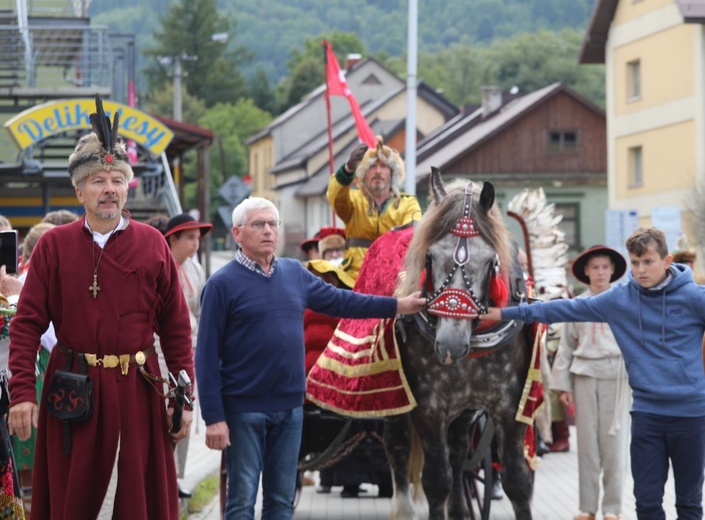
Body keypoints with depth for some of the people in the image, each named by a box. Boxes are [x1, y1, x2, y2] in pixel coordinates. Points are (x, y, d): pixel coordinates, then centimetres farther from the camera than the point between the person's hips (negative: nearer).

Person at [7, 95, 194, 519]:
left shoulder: (153, 244, 3)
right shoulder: (54, 246, 1)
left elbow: (176, 327, 3)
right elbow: (28, 325, -2)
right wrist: (22, 394, -11)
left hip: (136, 389, 0)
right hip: (71, 388, 0)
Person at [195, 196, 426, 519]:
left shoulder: (295, 273, 9)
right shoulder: (222, 284, -7)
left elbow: (339, 300, 19)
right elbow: (207, 357, -9)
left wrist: (397, 306, 14)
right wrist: (213, 417, -14)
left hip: (290, 408, 5)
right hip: (244, 410, -5)